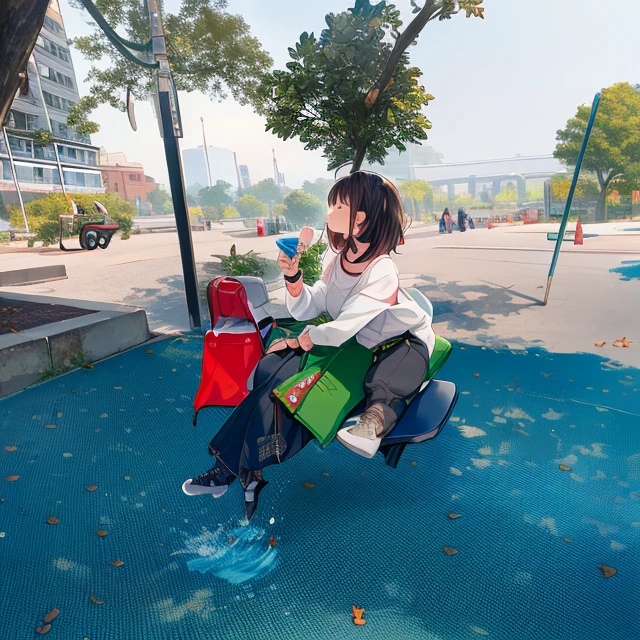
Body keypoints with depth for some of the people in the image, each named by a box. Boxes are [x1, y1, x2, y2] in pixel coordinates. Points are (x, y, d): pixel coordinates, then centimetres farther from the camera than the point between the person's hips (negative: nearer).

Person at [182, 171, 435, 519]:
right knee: (275, 371, -13)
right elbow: (307, 311, -3)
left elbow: (341, 329, -25)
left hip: (404, 345, -4)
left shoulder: (382, 271, -26)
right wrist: (292, 277, -20)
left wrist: (296, 342, -11)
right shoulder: (336, 258, -5)